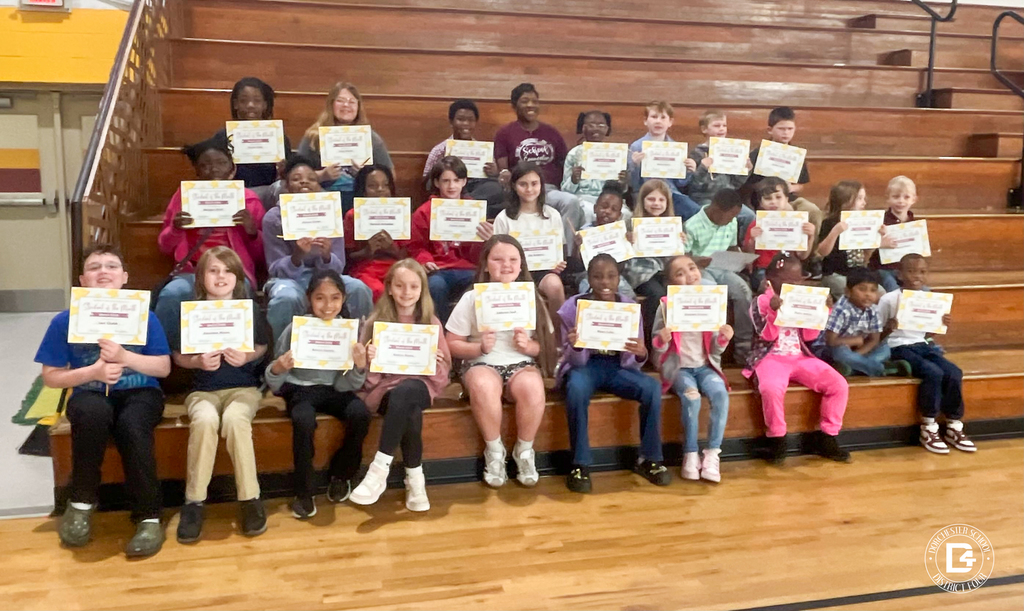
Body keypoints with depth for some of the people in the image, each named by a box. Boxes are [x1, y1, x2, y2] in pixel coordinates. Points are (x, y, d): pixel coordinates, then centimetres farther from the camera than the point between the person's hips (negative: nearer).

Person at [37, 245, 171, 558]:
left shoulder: (144, 316, -3)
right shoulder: (65, 321, -2)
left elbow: (164, 368, -3)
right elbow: (50, 376, 1)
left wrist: (124, 357, -19)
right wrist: (93, 371, -16)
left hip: (139, 393, 0)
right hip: (91, 395, 1)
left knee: (131, 426, -35)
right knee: (92, 414, -36)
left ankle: (149, 516, -21)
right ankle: (82, 502, -13)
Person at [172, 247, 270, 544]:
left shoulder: (249, 309, 2)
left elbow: (263, 347, 8)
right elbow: (178, 356, 7)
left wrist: (247, 356, -13)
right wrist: (198, 361, -13)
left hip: (244, 387, 0)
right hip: (203, 389, 1)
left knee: (234, 419, -34)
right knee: (204, 420, -33)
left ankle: (250, 498, -21)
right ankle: (194, 501, -19)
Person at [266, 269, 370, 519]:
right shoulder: (296, 329, -11)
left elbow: (348, 386, -6)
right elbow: (274, 386, -6)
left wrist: (360, 367, -27)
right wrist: (277, 368, -29)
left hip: (333, 390, 2)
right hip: (300, 389, -2)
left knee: (361, 414, -25)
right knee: (304, 421, -33)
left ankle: (341, 475, 2)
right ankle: (304, 492, -10)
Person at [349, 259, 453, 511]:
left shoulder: (431, 323, 6)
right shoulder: (376, 322, 5)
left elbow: (444, 370, 8)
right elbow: (369, 374, 5)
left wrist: (436, 363, -14)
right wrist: (369, 360, -18)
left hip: (420, 385, 0)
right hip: (384, 386, 0)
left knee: (403, 394, -37)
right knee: (410, 413, -35)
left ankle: (380, 470, -30)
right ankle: (415, 478, -20)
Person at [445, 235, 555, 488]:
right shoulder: (472, 299, 0)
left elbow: (545, 346, 9)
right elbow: (452, 345, 1)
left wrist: (529, 346, -13)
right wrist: (480, 348, -17)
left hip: (521, 363, 2)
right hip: (481, 364, -1)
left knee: (532, 389, -34)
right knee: (483, 386, -38)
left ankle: (524, 450, -8)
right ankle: (494, 450, -13)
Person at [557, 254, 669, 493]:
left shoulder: (630, 306, -3)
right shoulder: (573, 306, -10)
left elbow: (633, 360, -3)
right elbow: (575, 361, -12)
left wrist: (641, 354, -28)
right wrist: (575, 346, -36)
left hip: (618, 366, 3)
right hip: (585, 365, -2)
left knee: (652, 388, -25)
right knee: (577, 389, -36)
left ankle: (649, 459, -6)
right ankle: (580, 464, -21)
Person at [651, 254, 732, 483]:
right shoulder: (666, 306, -4)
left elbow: (714, 349, 7)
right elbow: (657, 349, -2)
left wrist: (724, 339, -14)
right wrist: (661, 340, -24)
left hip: (704, 366, 2)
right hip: (678, 367, -2)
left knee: (720, 393, -28)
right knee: (691, 396, -31)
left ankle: (713, 453, -16)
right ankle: (690, 454, -15)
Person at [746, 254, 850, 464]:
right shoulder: (760, 302, -2)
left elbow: (809, 336, 8)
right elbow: (767, 336, -10)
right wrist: (774, 311, -25)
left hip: (801, 357, 5)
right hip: (771, 357, -5)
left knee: (839, 384, -14)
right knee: (772, 388, -37)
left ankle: (827, 437, 1)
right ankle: (777, 440, -14)